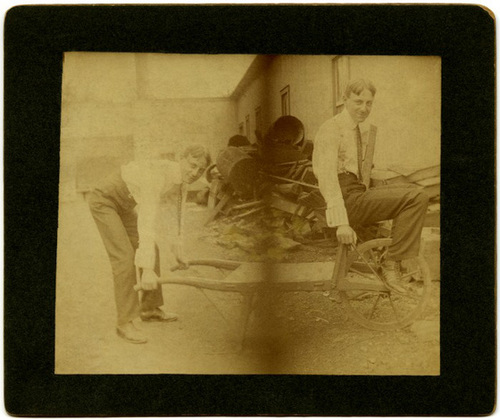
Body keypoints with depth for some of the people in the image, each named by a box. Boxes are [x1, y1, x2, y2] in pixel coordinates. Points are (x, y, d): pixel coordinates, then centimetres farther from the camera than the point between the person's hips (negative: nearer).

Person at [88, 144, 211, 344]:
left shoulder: (181, 179, -7)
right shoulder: (159, 175, -36)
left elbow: (176, 213, 10)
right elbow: (147, 221, -43)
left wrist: (178, 250, 17)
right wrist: (147, 269, -47)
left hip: (124, 204, 9)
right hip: (103, 200, -9)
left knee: (151, 250, 8)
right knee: (125, 257, -16)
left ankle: (150, 308, 20)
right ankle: (125, 322, -8)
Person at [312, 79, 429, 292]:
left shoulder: (356, 131, 20)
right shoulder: (331, 129, -9)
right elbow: (327, 177, -20)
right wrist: (341, 223, -27)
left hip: (358, 193, 9)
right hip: (347, 200, -9)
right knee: (416, 198, -17)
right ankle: (392, 264, -13)